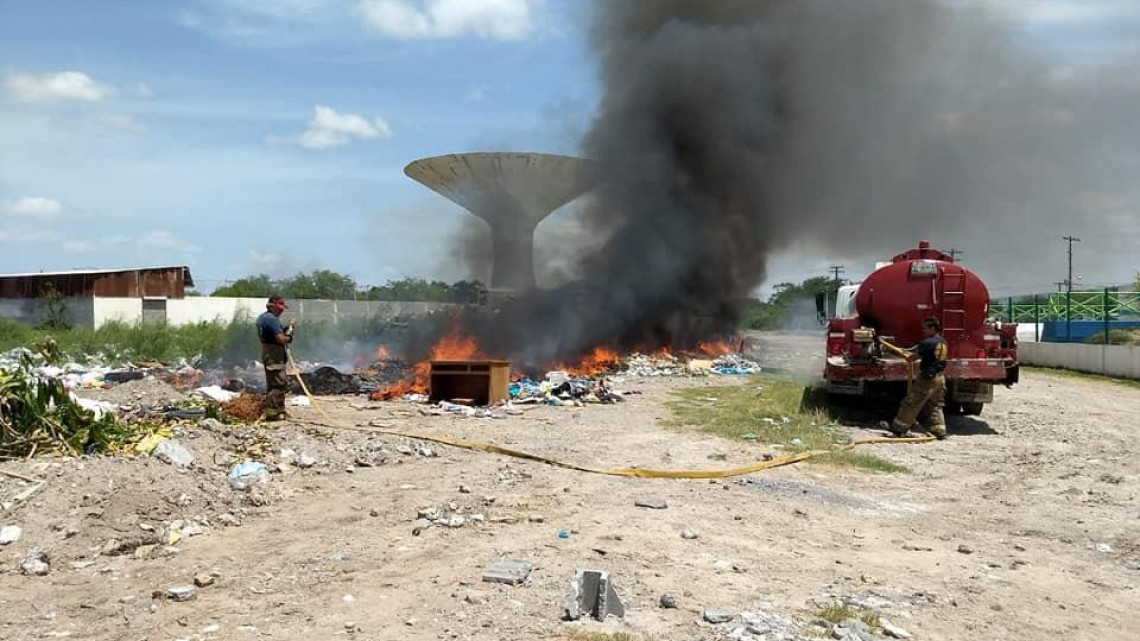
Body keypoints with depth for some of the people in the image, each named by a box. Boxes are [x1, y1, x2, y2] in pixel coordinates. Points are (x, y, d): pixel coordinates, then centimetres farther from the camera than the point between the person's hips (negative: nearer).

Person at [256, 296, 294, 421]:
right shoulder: (272, 319, -18)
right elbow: (281, 339, -24)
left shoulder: (262, 317, 15)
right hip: (275, 357, -11)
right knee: (279, 384, -7)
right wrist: (289, 337, -4)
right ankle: (272, 412, -7)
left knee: (272, 384, 18)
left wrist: (285, 330, 8)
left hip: (267, 354, 11)